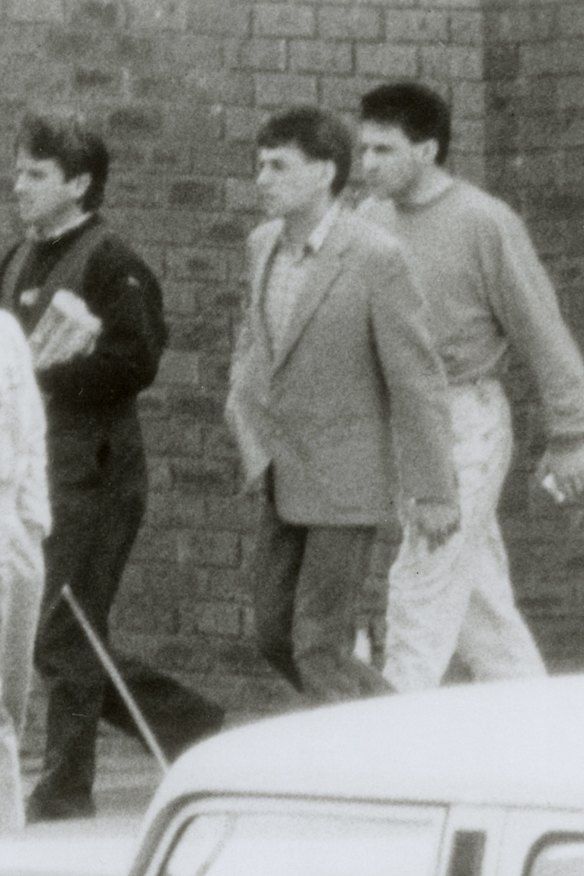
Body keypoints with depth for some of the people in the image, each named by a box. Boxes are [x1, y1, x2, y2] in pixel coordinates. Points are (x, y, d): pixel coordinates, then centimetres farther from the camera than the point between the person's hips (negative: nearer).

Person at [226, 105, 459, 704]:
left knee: (319, 643, -8)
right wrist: (243, 403, 4)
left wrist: (434, 492, -13)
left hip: (346, 485, -7)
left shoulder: (374, 257, -16)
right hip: (283, 482, 7)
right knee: (275, 636, 11)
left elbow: (417, 378, -14)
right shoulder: (265, 245, 5)